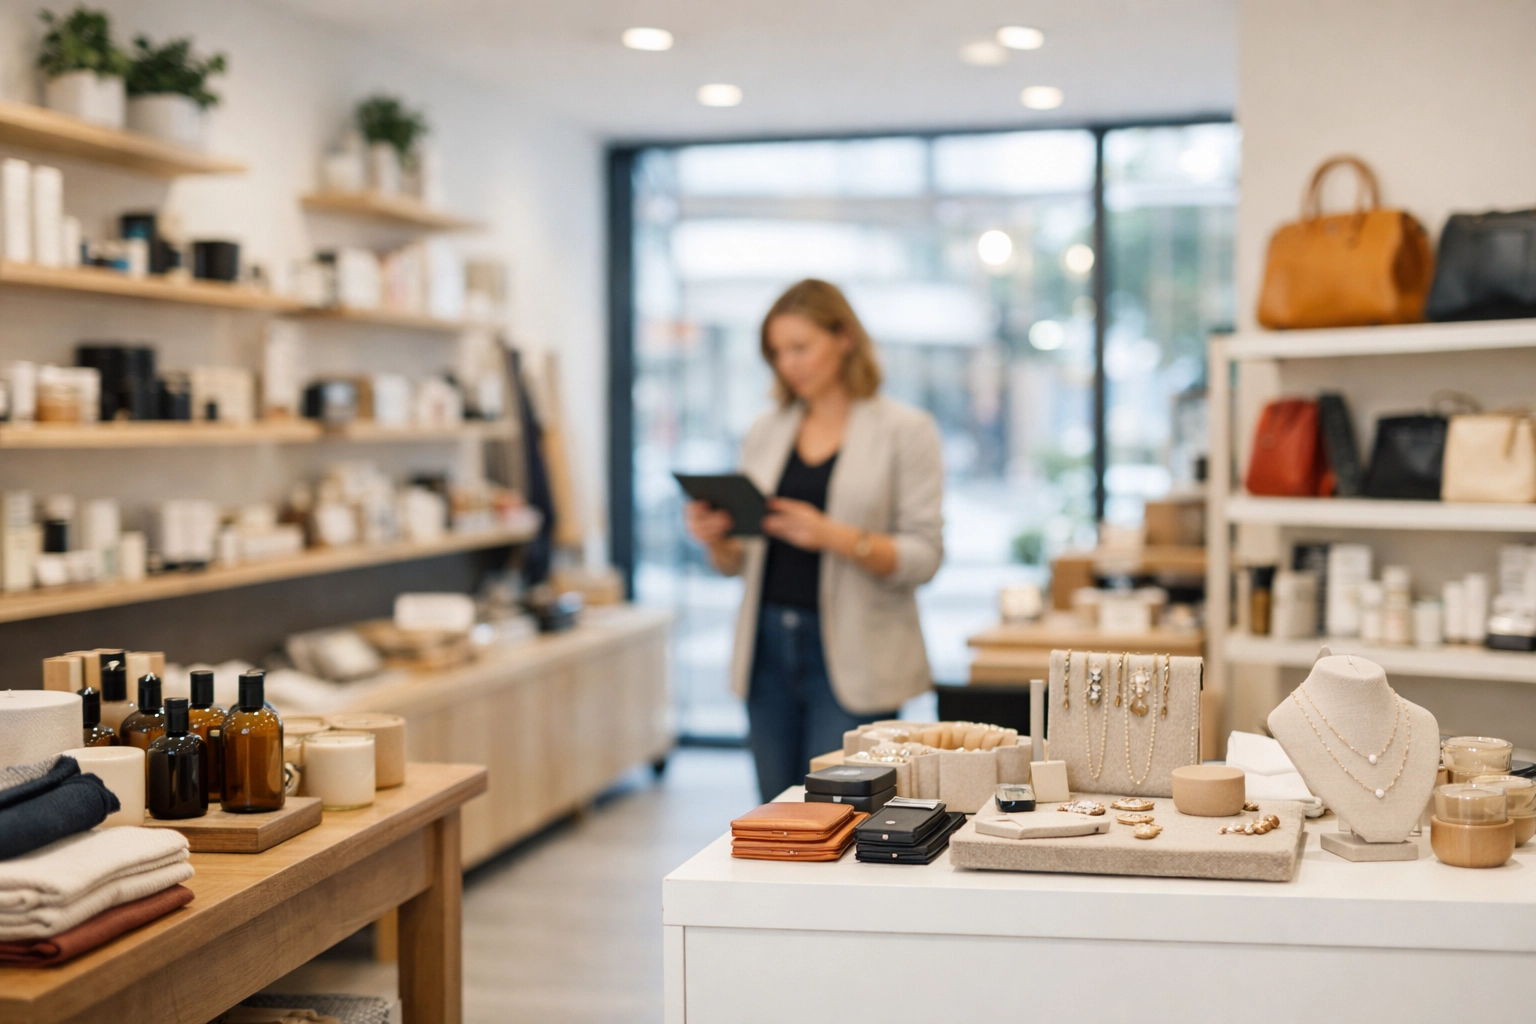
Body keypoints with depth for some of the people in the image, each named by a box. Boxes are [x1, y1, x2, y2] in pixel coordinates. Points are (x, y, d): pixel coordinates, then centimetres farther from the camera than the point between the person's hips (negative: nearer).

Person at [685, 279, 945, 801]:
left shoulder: (905, 430, -1)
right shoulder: (765, 432, 13)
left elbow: (924, 556, -8)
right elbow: (739, 562, 15)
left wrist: (837, 538, -22)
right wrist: (716, 539, -6)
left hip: (850, 656, -5)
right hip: (768, 646, 5)